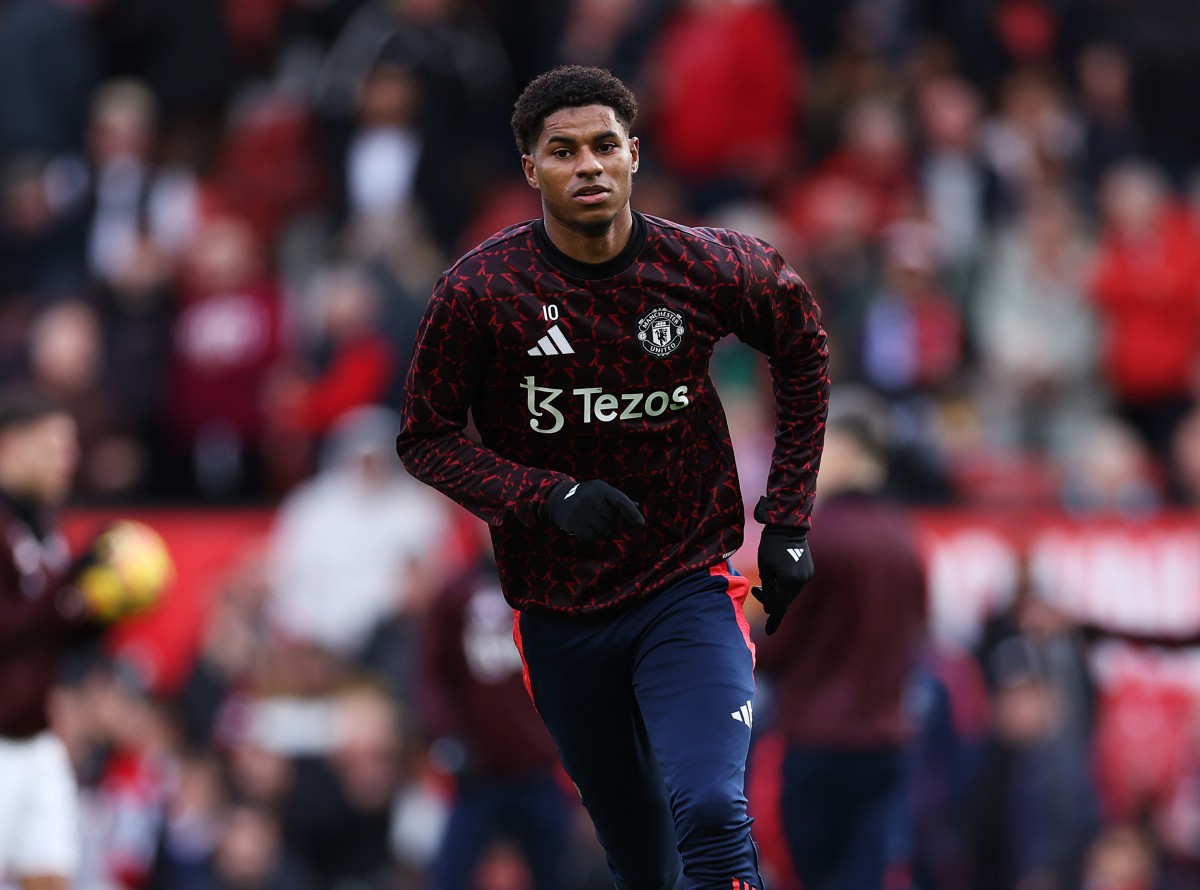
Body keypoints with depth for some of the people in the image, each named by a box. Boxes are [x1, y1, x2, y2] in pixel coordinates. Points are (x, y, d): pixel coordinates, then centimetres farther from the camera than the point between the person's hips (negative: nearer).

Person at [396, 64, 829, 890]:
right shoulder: (480, 289, -10)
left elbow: (803, 342, 11)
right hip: (560, 614, 1)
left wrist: (788, 519, 8)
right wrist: (549, 497, -20)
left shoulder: (703, 266, -8)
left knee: (711, 815, -22)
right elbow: (426, 438, -3)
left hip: (690, 591, -1)